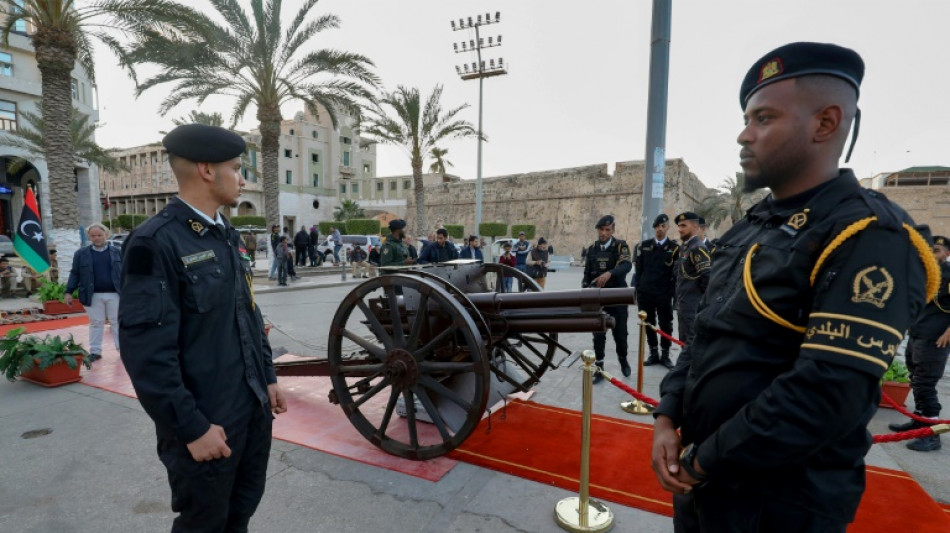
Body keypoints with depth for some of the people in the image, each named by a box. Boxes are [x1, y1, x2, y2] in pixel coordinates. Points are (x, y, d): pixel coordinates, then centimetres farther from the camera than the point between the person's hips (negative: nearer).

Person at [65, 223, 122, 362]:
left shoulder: (117, 251, 4)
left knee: (117, 321, 7)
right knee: (96, 323, 9)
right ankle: (95, 351, 16)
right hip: (93, 295, 1)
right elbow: (74, 274, 7)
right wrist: (68, 292, 1)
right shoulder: (81, 253, 5)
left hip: (114, 294, -1)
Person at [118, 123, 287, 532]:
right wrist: (192, 427, -18)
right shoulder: (155, 242, -18)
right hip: (207, 421, -7)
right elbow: (146, 352, -21)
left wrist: (268, 376, 13)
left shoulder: (226, 235, 9)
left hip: (254, 408, 7)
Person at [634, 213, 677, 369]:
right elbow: (638, 270, 7)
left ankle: (665, 355, 21)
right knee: (649, 325, 10)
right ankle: (653, 354, 23)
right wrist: (636, 291, 3)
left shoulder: (674, 247, 0)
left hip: (664, 295, -2)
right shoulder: (643, 245, 6)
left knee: (665, 325, 7)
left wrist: (673, 293, -8)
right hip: (645, 293, 2)